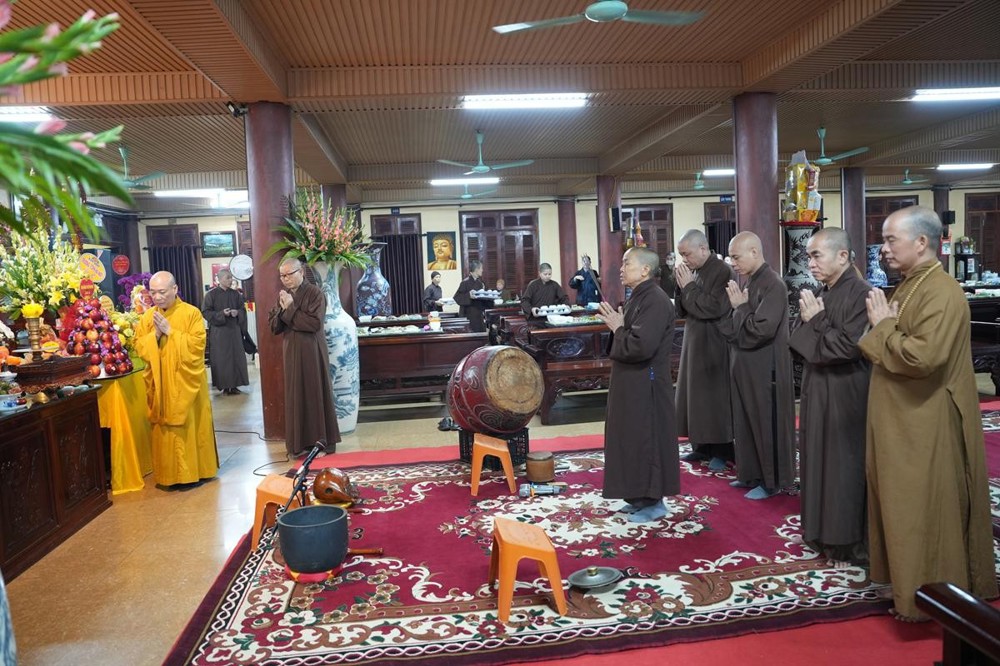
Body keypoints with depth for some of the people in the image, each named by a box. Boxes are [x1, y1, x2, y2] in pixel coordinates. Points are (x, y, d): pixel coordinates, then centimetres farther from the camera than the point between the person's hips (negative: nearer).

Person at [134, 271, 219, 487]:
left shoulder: (191, 313, -6)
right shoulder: (147, 316, 7)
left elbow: (197, 345, -15)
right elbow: (139, 348, 3)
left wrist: (170, 331, -18)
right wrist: (155, 334, -14)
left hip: (186, 383, -4)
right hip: (160, 385, 4)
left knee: (191, 427, 4)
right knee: (164, 429, 7)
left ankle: (194, 471, 15)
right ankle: (169, 474, 17)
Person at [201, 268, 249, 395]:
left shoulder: (235, 293, 7)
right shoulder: (211, 294, -5)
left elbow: (243, 309, 12)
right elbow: (205, 312, -7)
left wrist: (237, 312, -10)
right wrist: (221, 314, -19)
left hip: (234, 329, 4)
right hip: (219, 331, -4)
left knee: (236, 357, 3)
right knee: (222, 359, -2)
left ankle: (234, 384, 11)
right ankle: (224, 386, 4)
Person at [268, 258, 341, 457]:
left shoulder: (315, 293, -8)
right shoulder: (283, 296, 10)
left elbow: (315, 323, -19)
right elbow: (273, 326, 6)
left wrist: (290, 309, -15)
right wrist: (282, 309, -11)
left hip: (312, 352, -5)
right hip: (291, 353, 5)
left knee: (317, 393, 0)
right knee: (296, 396, 7)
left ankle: (324, 440, 9)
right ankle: (300, 442, 14)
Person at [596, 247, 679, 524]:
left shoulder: (655, 301, -20)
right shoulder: (638, 297, 11)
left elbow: (641, 346, -29)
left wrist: (617, 328, -16)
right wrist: (616, 323, 1)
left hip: (645, 386, -10)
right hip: (632, 383, 10)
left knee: (647, 440, 1)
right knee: (633, 440, 16)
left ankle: (654, 502, 14)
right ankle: (640, 496, 29)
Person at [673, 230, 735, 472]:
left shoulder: (723, 272, -15)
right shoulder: (692, 272, 8)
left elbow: (714, 308, -24)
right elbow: (682, 310, 10)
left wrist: (689, 286, -17)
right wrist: (681, 286, -6)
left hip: (714, 346, -8)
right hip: (694, 342, 8)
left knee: (715, 398, -1)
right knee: (695, 395, 12)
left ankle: (722, 451, 11)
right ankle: (702, 446, 23)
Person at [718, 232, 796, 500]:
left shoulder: (773, 285, -17)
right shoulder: (750, 282, 10)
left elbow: (761, 329, -25)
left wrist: (740, 307, -12)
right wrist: (737, 308, -3)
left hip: (764, 370, -9)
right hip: (746, 367, 9)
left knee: (766, 424, 3)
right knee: (746, 424, 15)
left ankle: (771, 481, 16)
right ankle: (751, 474, 28)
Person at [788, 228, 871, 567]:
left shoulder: (860, 293, -16)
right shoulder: (821, 293, 9)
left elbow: (849, 346, -23)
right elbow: (799, 341, 9)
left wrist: (816, 321, -14)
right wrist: (809, 319, -9)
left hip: (845, 396, -8)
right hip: (817, 391, 8)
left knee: (844, 466, 2)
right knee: (819, 461, 15)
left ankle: (849, 543, 17)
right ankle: (825, 533, 28)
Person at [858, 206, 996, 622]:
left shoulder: (941, 292, -20)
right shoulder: (909, 286, 11)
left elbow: (923, 356, -31)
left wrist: (883, 326, -16)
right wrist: (883, 325, -1)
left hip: (926, 427, -10)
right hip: (904, 421, 10)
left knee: (925, 511, 3)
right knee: (906, 508, 18)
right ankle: (910, 586, 32)